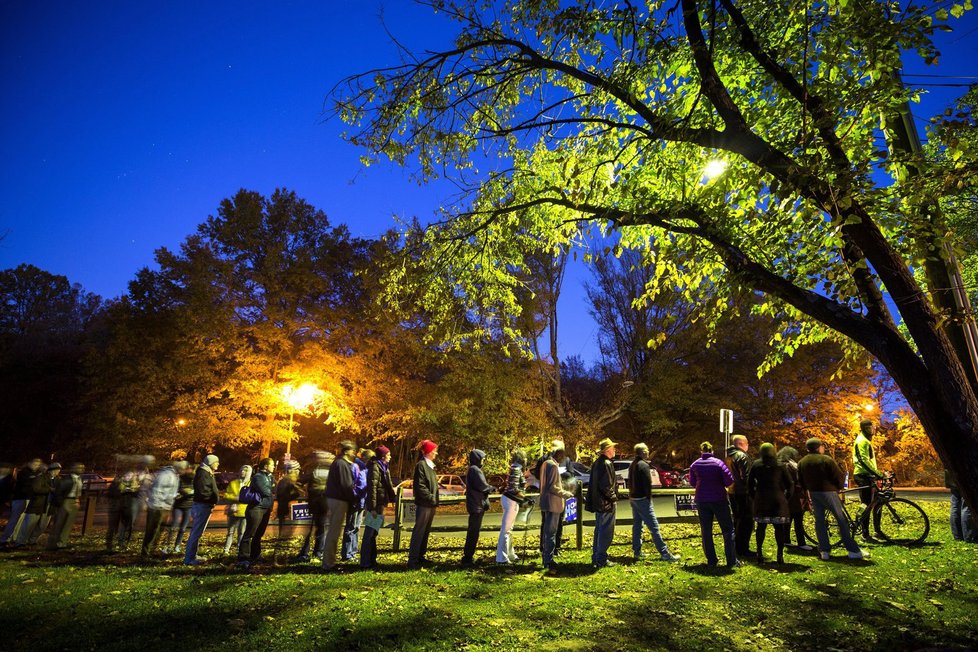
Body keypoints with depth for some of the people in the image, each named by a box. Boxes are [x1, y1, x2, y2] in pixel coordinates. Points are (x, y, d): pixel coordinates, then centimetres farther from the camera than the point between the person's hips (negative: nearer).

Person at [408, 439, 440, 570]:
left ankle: (420, 556, 25)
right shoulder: (421, 465, -13)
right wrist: (431, 498, -19)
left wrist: (434, 499, 12)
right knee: (419, 532, -7)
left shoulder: (430, 465, 17)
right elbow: (420, 486, -20)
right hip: (424, 504, -10)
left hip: (431, 504, 10)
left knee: (426, 531, 15)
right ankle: (412, 560, -4)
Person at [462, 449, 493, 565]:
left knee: (473, 531, 16)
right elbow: (482, 486, -21)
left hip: (476, 504, 10)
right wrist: (491, 488, -3)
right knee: (474, 532, -6)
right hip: (477, 505, -10)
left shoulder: (473, 469, 17)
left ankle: (468, 555, 25)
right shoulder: (475, 470, -16)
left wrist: (487, 489, 2)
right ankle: (467, 557, -2)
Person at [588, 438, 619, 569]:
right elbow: (606, 486, -23)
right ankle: (601, 560, 5)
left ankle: (596, 558, 23)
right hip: (606, 504, -10)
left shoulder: (597, 463, 12)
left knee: (599, 531, 16)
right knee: (606, 532, -1)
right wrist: (614, 498, -10)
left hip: (597, 503, 10)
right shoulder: (607, 464, -18)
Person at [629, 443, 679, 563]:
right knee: (654, 526, -6)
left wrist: (631, 496, 16)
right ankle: (664, 553, -4)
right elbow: (648, 484, -16)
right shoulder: (644, 465, -14)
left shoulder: (632, 465, 13)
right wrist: (649, 498, -5)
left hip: (633, 498, 9)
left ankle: (637, 551, 16)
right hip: (642, 499, -9)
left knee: (637, 525, 13)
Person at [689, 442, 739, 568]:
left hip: (701, 501, 3)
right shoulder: (718, 462, -8)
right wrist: (720, 484, 7)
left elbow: (692, 483, 8)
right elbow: (729, 480, -12)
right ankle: (732, 561, 4)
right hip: (719, 499, -3)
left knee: (706, 531, 11)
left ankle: (711, 560, 14)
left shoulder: (694, 465, 1)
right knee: (728, 529, 6)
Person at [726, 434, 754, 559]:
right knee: (746, 521, -1)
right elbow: (747, 476, -20)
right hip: (742, 493, -9)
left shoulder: (728, 457, 13)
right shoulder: (743, 456, -14)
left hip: (731, 493, 9)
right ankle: (743, 549, 1)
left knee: (737, 520, 18)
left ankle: (736, 547, 26)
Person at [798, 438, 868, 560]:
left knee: (819, 521, 10)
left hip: (813, 494, 5)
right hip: (828, 492, -5)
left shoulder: (801, 463, 7)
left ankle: (824, 551, 8)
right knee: (842, 520, 2)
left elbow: (801, 481, 11)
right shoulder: (826, 460, -10)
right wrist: (839, 488, 9)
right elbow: (839, 476, -9)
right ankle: (853, 551, 4)